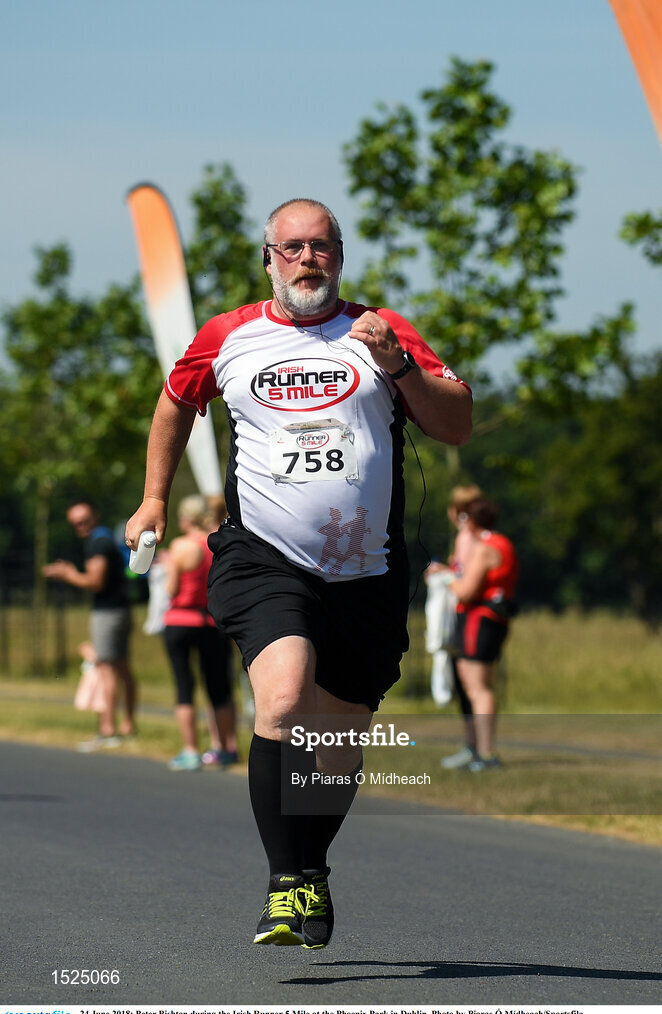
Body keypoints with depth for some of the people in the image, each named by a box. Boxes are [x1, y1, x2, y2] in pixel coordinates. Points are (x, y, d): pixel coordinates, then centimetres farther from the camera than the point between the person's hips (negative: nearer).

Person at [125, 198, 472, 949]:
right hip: (264, 558, -2)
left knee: (341, 738, 10)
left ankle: (313, 871, 35)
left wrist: (397, 366, -13)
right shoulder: (226, 338, 8)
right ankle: (287, 885, -23)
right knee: (284, 698, -26)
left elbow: (457, 427, 1)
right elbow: (175, 403, 27)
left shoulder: (381, 332, 6)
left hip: (365, 570, 2)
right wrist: (155, 498, 25)